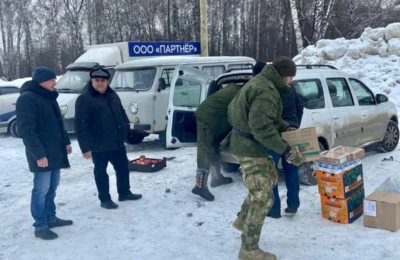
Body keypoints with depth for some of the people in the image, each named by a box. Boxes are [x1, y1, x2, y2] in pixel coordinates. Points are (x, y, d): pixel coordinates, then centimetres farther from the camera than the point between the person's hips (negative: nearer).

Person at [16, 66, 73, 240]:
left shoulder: (48, 97, 14)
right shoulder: (27, 99, -15)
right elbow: (26, 130, -20)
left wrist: (66, 141, 17)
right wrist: (39, 154, -23)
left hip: (56, 152, 9)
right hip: (42, 155, -9)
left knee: (52, 187, 16)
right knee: (41, 189, -3)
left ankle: (51, 218, 28)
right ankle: (40, 226, 6)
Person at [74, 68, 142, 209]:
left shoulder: (112, 95, 10)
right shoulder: (84, 99, -13)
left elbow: (122, 113, 23)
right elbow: (80, 125, -17)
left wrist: (126, 129, 12)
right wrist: (85, 147, -20)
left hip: (117, 142, 7)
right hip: (98, 144, -7)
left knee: (123, 167, 16)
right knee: (101, 172, 7)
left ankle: (124, 193, 34)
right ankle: (105, 199, 21)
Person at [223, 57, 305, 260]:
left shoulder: (261, 82, 10)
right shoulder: (266, 91, -24)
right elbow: (261, 127, -30)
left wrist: (286, 128, 19)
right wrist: (286, 150, -28)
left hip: (247, 144, 11)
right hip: (250, 147, -11)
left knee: (270, 179, 28)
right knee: (263, 198, -3)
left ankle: (243, 220, 37)